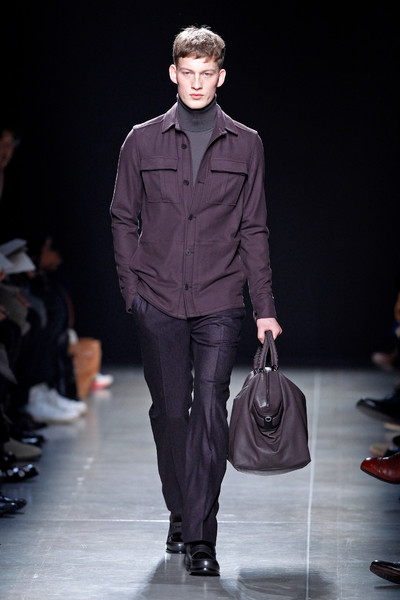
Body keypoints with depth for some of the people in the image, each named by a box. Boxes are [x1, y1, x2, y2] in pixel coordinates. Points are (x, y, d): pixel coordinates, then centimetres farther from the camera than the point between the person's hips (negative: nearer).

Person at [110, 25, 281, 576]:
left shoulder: (245, 145, 6)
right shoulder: (143, 140, 6)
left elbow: (253, 230, 8)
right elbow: (124, 218, 11)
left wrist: (265, 307, 5)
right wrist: (133, 287, 2)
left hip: (219, 303, -1)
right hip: (158, 303, 1)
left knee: (210, 413, -8)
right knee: (169, 412, 7)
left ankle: (200, 537, -5)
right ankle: (180, 515, 25)